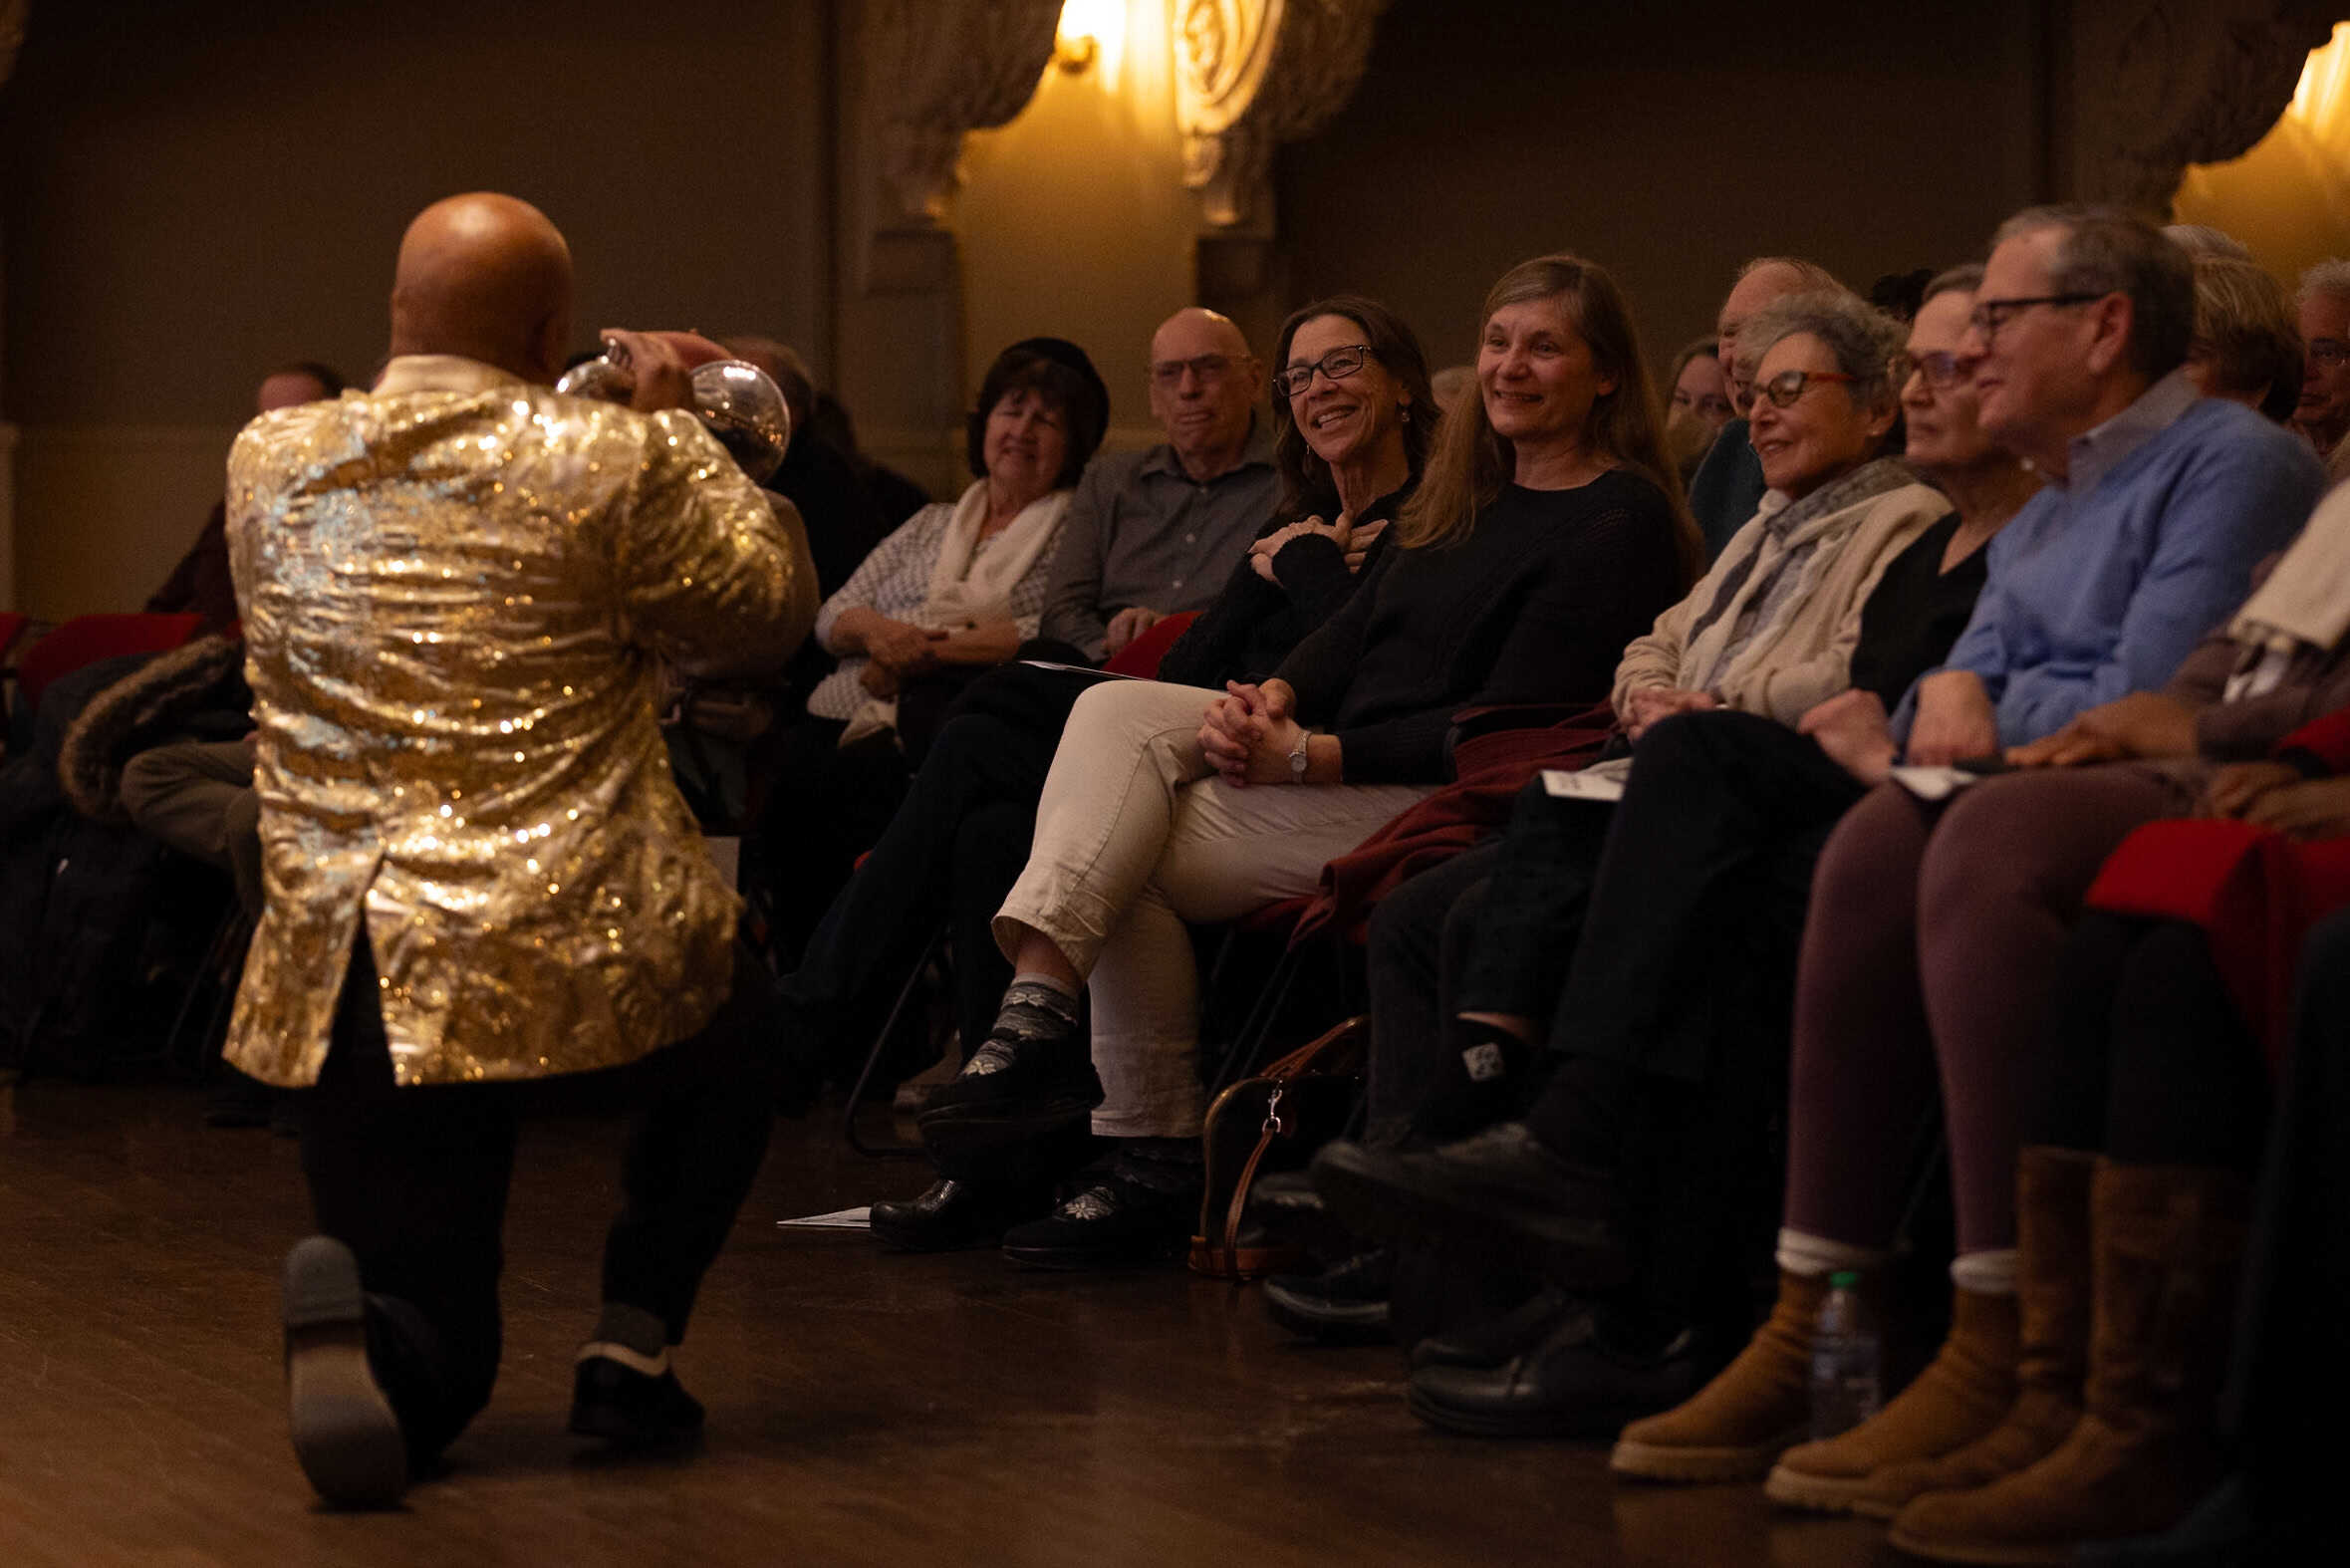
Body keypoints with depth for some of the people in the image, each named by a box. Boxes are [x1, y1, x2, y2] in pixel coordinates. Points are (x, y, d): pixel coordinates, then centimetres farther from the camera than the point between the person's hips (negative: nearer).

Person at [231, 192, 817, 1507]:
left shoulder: (270, 462, 7)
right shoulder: (616, 463, -7)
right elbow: (773, 610, 8)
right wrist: (680, 426, 19)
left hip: (343, 978, 3)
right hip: (576, 952, -3)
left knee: (428, 1369, 13)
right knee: (734, 1031, 35)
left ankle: (351, 1319, -23)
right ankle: (635, 1344, 19)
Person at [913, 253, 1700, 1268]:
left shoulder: (1623, 524, -9)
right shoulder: (1469, 495, 20)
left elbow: (1503, 725, -16)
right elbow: (1355, 633, 15)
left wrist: (1310, 757, -20)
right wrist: (1270, 701, -9)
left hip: (1437, 803, -9)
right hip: (1337, 758, 9)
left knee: (1125, 855, -18)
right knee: (1118, 711, -16)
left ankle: (1151, 1151, -12)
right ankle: (1040, 997, -30)